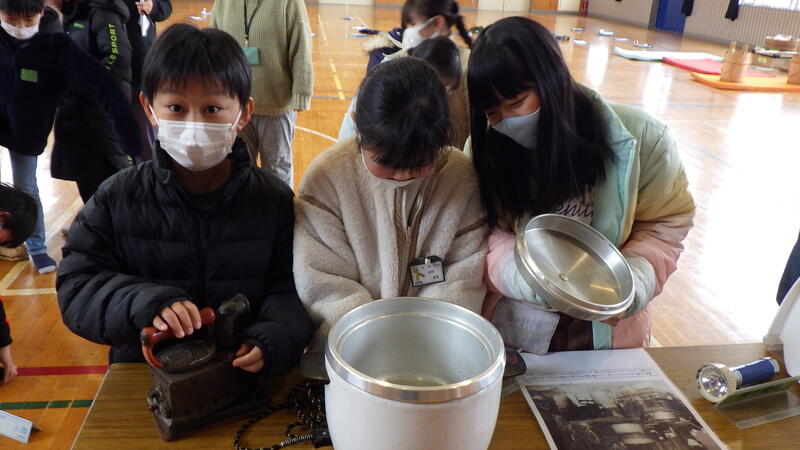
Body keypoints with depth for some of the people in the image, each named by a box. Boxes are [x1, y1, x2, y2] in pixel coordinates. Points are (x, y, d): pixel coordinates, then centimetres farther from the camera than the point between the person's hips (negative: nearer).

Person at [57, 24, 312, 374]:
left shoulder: (275, 199, -2)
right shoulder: (117, 198, 0)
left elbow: (290, 292, -4)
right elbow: (76, 287, -1)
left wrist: (273, 339, -25)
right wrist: (144, 302, -20)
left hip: (246, 372, -1)